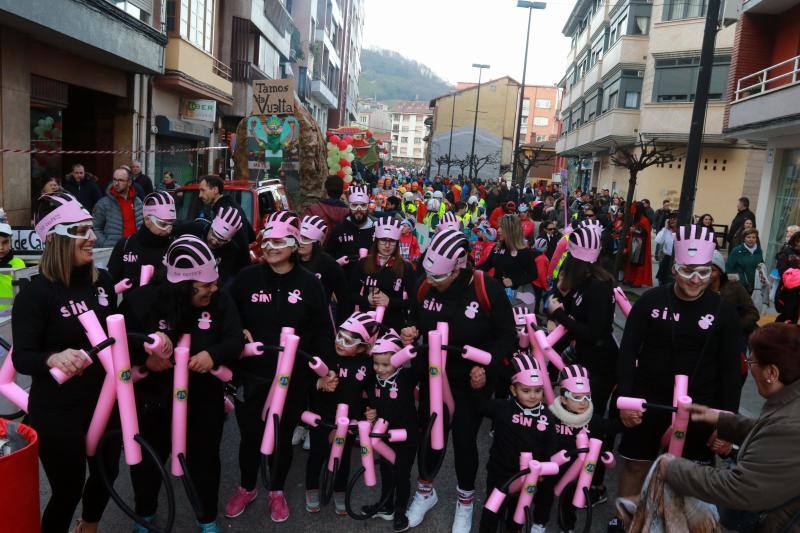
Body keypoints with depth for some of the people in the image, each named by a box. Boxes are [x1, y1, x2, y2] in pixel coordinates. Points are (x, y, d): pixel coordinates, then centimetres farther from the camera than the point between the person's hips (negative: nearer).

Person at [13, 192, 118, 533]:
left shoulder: (102, 280, -2)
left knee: (107, 472, 23)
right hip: (57, 412, -6)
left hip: (103, 401, 6)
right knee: (68, 489, 8)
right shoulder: (36, 293, -18)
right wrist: (53, 359, -39)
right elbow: (22, 357, -19)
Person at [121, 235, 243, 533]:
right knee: (148, 459, 19)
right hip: (153, 399, 0)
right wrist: (144, 357, -27)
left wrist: (213, 354, -32)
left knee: (205, 459, 14)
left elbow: (235, 340, -12)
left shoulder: (220, 301, -10)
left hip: (204, 399, 1)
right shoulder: (142, 300, -15)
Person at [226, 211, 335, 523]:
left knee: (283, 436, 15)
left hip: (293, 378, 0)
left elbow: (323, 330, -2)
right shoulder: (247, 278, -4)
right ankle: (246, 487, 42)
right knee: (250, 435, 13)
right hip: (252, 374, 1)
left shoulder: (309, 283, -5)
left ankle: (277, 491, 40)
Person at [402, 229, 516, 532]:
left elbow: (507, 336, -13)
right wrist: (411, 330, -15)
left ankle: (465, 502, 38)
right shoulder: (426, 287, -12)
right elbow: (416, 318, 7)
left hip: (470, 382, -3)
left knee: (464, 440, 9)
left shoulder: (487, 289, -23)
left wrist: (486, 365, -25)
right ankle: (425, 492, 45)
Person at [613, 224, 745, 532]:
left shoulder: (723, 311, -4)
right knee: (636, 464, 12)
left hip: (700, 408, 0)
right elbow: (628, 352, -5)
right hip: (649, 402, 0)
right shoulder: (650, 301, -6)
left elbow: (731, 368, 1)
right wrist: (626, 398, -10)